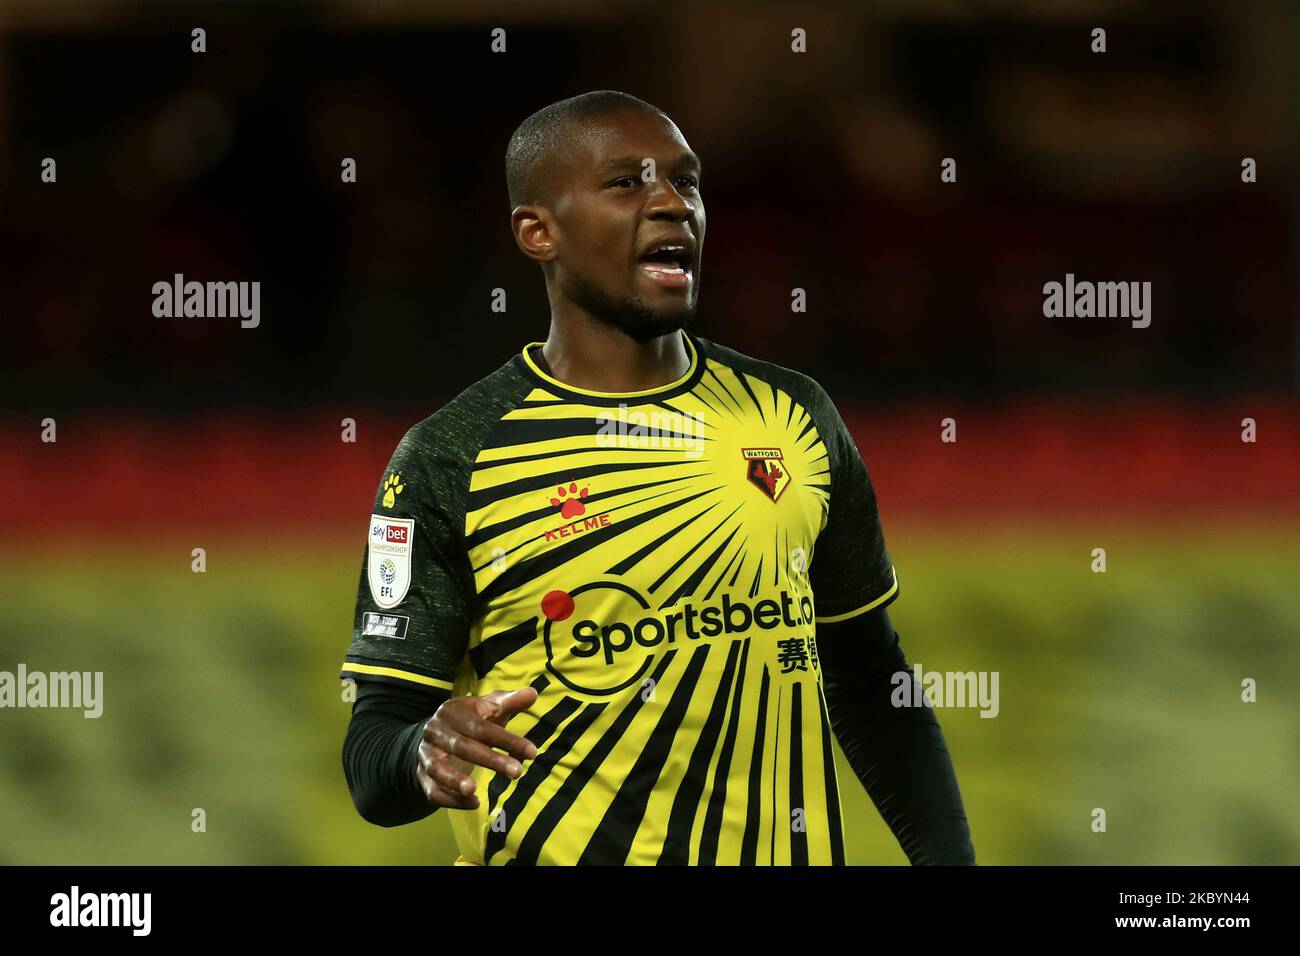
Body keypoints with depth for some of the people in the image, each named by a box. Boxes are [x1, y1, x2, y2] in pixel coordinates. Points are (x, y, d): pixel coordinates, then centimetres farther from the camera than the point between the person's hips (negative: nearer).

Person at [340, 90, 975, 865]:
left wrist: (947, 857, 2)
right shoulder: (450, 459, -7)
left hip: (785, 850, 3)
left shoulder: (793, 415, 4)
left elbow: (870, 681, 12)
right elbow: (373, 751, -8)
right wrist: (427, 759, -30)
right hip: (557, 854, -3)